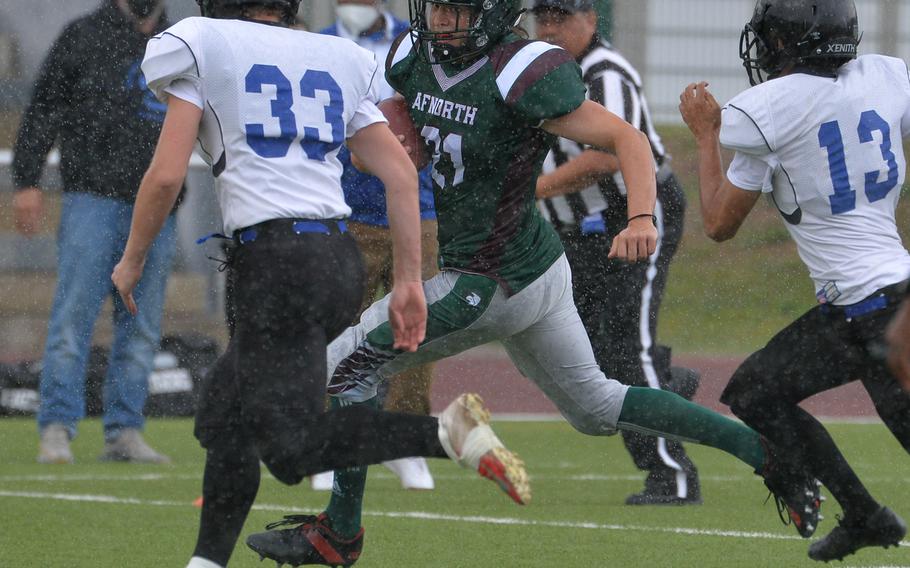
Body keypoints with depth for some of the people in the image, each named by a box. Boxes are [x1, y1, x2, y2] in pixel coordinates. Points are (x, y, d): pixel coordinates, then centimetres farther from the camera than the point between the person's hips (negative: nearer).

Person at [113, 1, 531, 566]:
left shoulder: (203, 48, 3)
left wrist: (132, 259, 11)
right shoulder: (336, 60, 18)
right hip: (341, 258, 7)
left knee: (292, 448, -9)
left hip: (276, 257, -7)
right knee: (224, 412, 20)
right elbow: (401, 173, 11)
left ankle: (446, 433, -23)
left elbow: (166, 177, -4)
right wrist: (409, 281, 14)